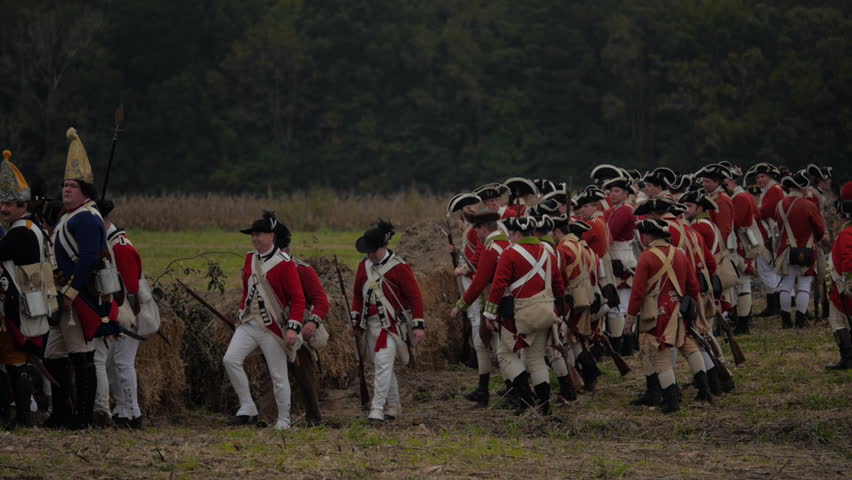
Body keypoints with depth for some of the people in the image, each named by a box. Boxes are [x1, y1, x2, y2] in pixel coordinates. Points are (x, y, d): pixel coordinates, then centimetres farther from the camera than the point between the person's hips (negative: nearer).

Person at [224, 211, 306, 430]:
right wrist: (242, 314, 19)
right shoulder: (250, 259, 8)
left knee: (278, 376, 1)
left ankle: (283, 421, 15)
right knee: (230, 359, -12)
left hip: (273, 327, -6)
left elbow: (298, 298, -13)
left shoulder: (284, 263, -12)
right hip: (249, 323, 6)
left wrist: (293, 328, -20)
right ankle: (247, 409, -4)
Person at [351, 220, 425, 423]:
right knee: (382, 367, 13)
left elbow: (415, 297, -9)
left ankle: (377, 410, -18)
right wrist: (355, 318, 9)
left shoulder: (399, 268, -10)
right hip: (372, 323, 7)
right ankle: (393, 405, 27)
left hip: (391, 323, -7)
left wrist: (419, 325, -12)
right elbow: (358, 294, 20)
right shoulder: (364, 266, 8)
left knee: (383, 363, -17)